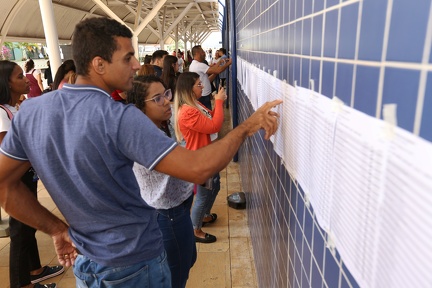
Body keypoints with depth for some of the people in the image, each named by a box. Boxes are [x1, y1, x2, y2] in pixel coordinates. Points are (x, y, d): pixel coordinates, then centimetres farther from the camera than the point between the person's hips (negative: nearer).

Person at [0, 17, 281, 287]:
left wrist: (57, 228, 5)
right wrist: (247, 126, -18)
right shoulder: (119, 119, -29)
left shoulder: (30, 111, -8)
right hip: (135, 264, -4)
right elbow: (197, 168, -31)